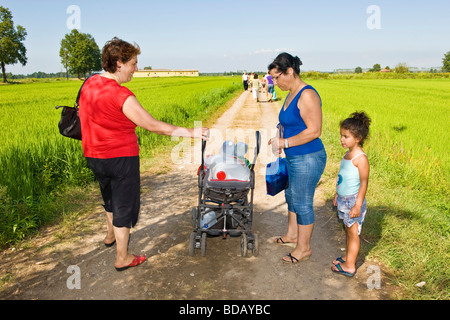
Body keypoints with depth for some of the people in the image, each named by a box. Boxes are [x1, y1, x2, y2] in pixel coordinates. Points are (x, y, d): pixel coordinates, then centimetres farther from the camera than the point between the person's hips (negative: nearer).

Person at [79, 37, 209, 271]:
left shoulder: (90, 84, 2)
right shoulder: (121, 96, -23)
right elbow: (153, 125, -22)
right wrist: (190, 132, -19)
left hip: (94, 157, 8)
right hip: (120, 158, -8)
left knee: (111, 197, 29)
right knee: (124, 205, 7)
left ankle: (111, 235, 51)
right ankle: (123, 259, 20)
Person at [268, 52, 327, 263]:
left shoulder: (307, 95, -20)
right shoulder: (291, 94, 10)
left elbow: (314, 131, -24)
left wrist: (285, 142, -20)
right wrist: (280, 142, 3)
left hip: (308, 160, -10)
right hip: (293, 159, 10)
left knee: (302, 203, 3)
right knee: (291, 196, 21)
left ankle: (304, 247, 21)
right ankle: (292, 235, 42)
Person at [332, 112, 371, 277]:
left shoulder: (360, 158, -20)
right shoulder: (347, 154, 7)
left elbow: (364, 183, -19)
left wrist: (357, 205, -20)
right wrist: (338, 194, 23)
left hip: (353, 200, -8)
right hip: (343, 200, 8)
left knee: (353, 232, 3)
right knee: (348, 230, 19)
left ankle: (350, 266, 13)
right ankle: (348, 257, 34)